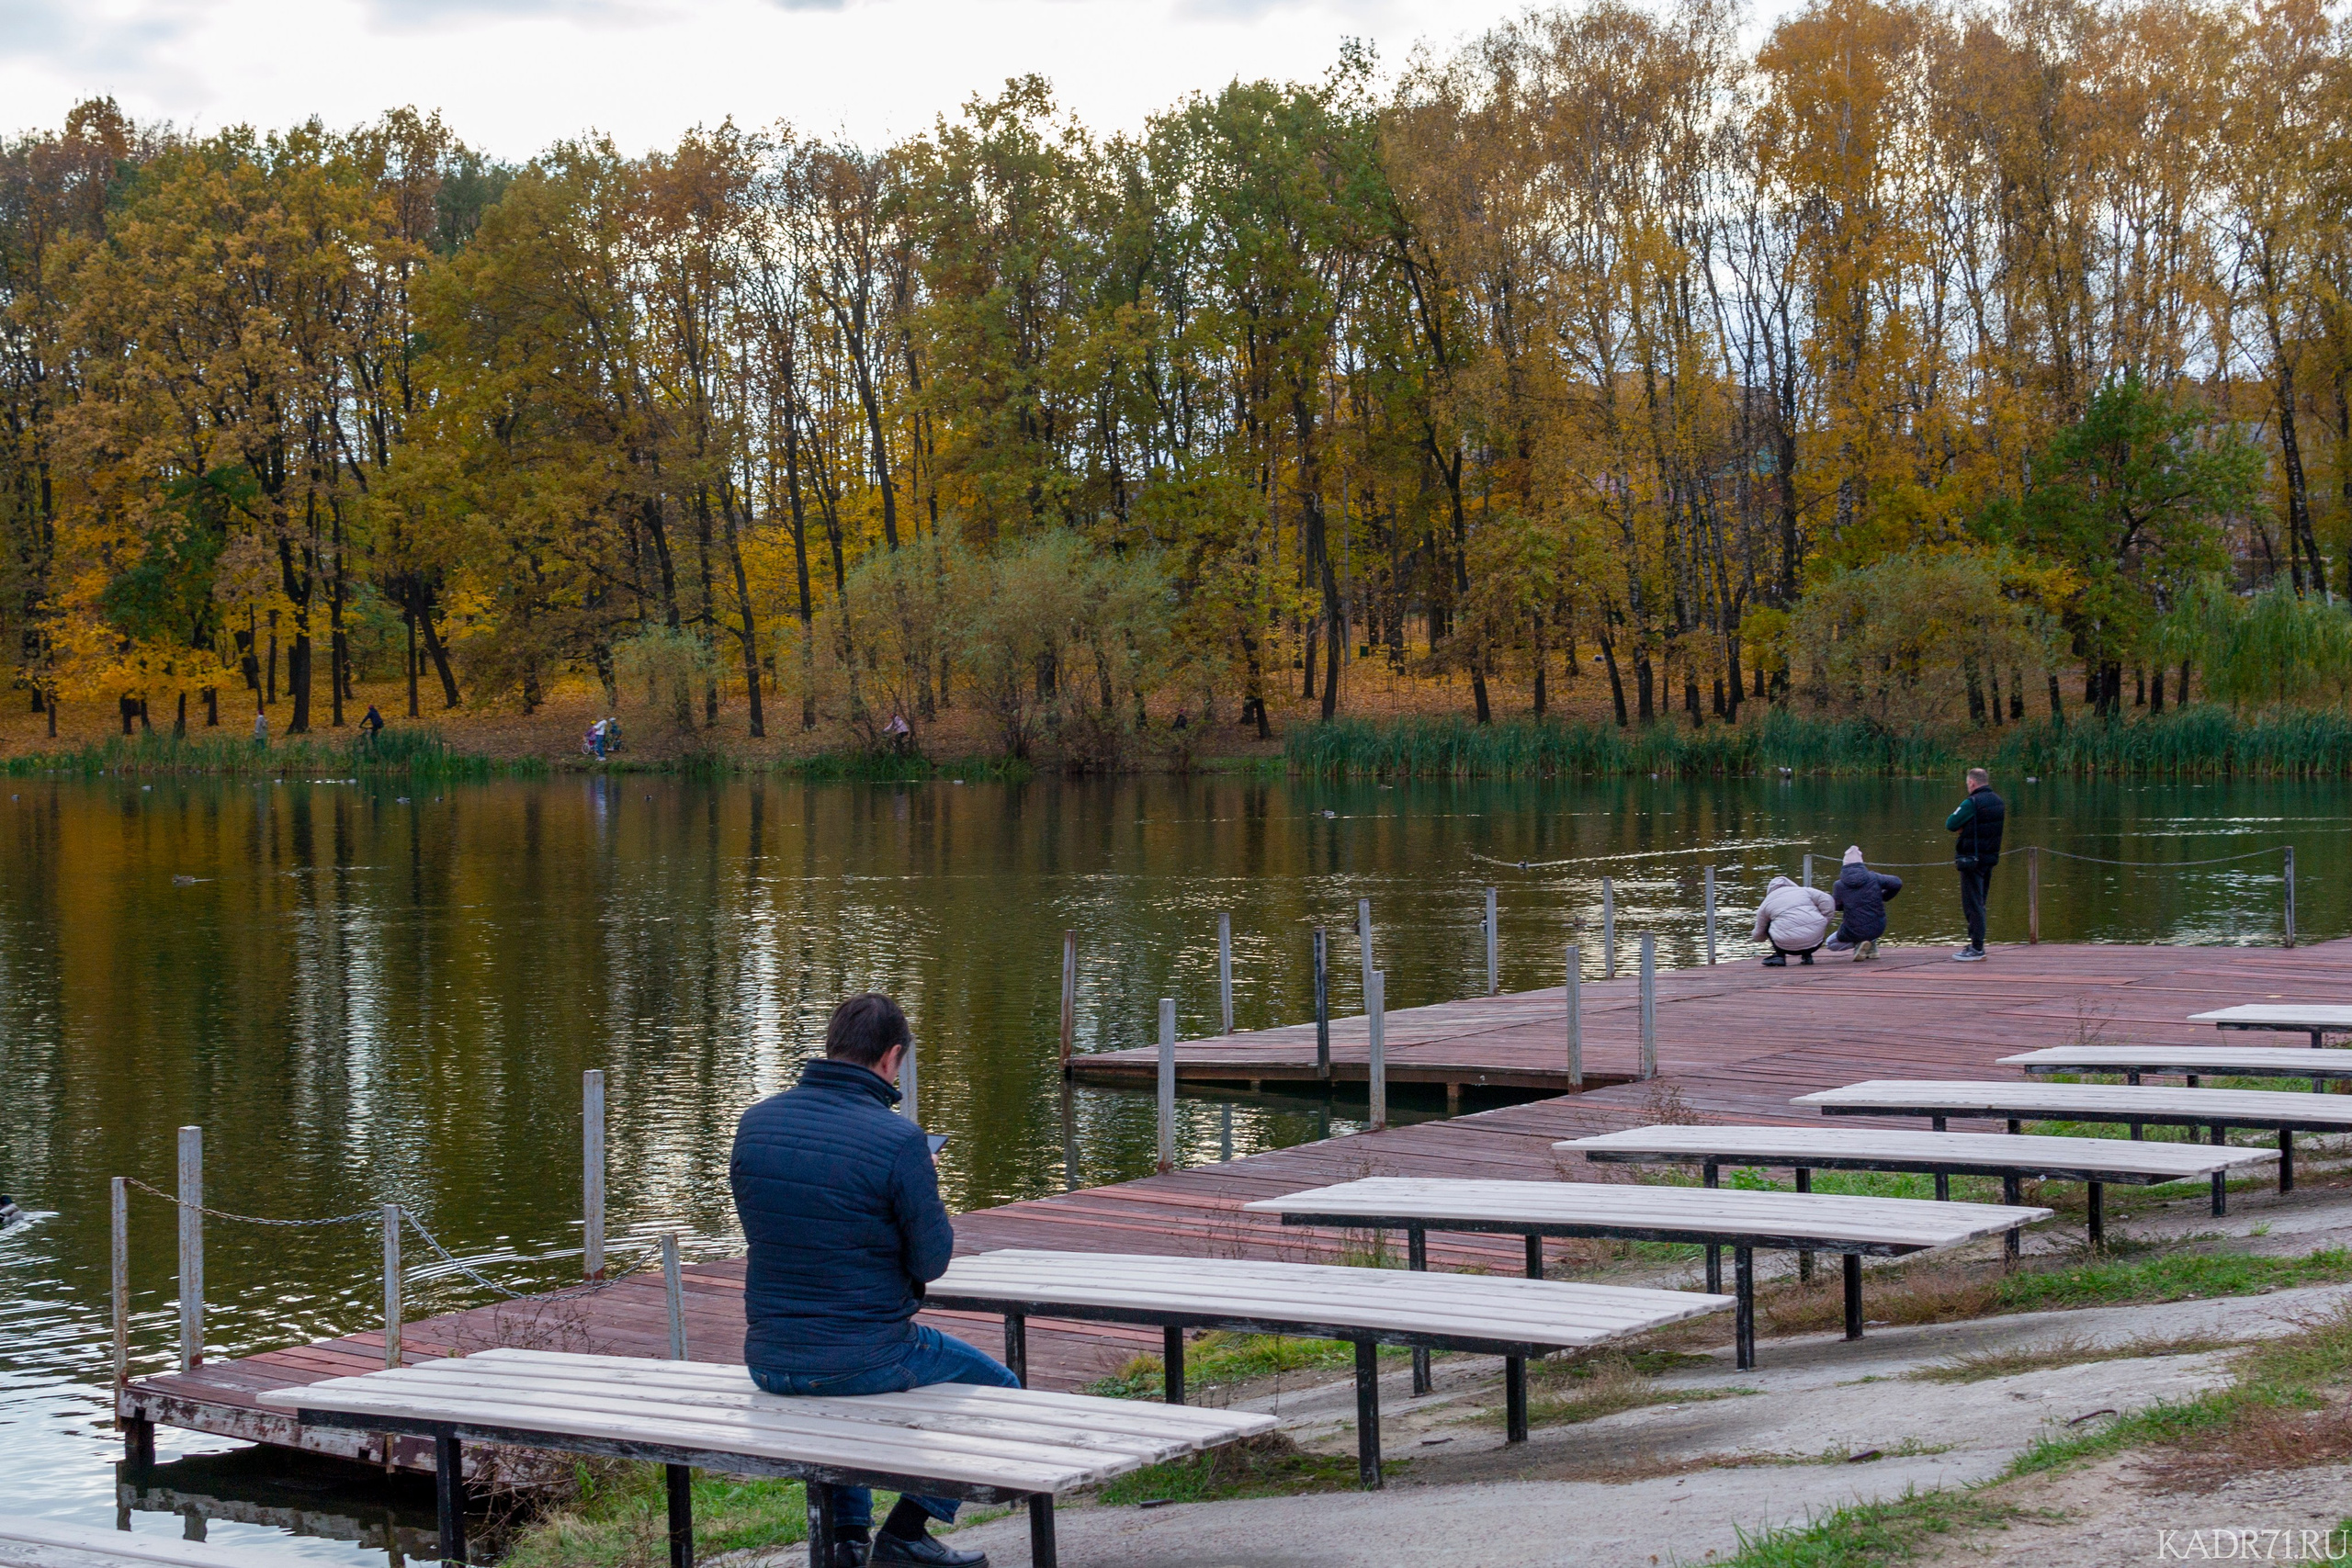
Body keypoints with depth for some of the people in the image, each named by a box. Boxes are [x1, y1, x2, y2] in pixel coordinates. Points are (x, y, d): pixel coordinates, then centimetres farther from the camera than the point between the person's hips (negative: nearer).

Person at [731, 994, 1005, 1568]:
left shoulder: (755, 1122, -2)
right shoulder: (898, 1139, -19)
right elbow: (932, 1261, -12)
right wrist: (926, 1189, 6)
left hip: (768, 1361, 6)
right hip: (865, 1360, -6)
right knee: (998, 1388, 19)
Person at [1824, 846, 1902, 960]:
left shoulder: (1839, 885, -8)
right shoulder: (1873, 877, -4)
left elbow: (1835, 906, 6)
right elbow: (1897, 883, -3)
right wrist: (1883, 897, 13)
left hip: (1854, 931, -3)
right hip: (1878, 929, 3)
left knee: (1830, 944, 25)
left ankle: (1858, 944, -4)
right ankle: (1872, 947, 23)